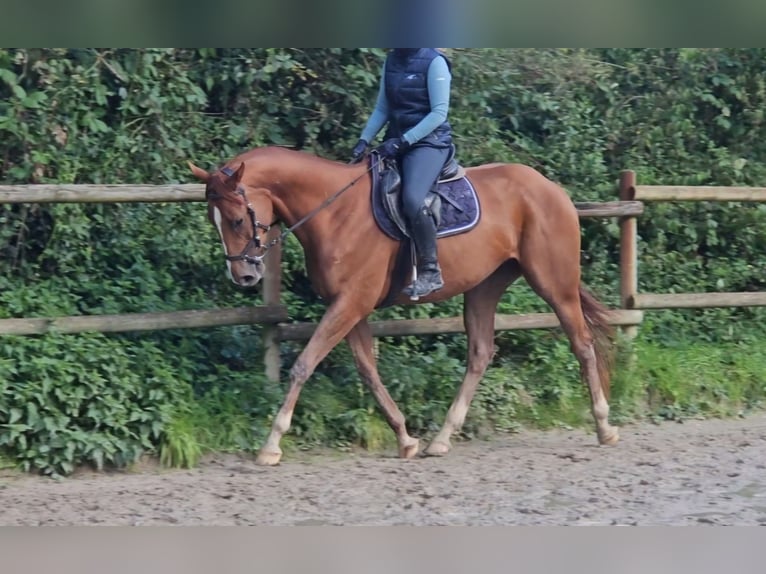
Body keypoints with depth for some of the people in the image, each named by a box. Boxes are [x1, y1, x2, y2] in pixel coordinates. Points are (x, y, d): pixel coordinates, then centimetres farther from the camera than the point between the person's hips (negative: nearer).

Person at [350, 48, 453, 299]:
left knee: (411, 199, -29)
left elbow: (439, 113, -15)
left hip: (429, 141, -8)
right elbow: (382, 109, 14)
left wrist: (403, 141, -21)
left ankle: (430, 271, -20)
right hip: (396, 141, 8)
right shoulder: (391, 60, 10)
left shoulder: (434, 62, -10)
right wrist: (364, 140, 0)